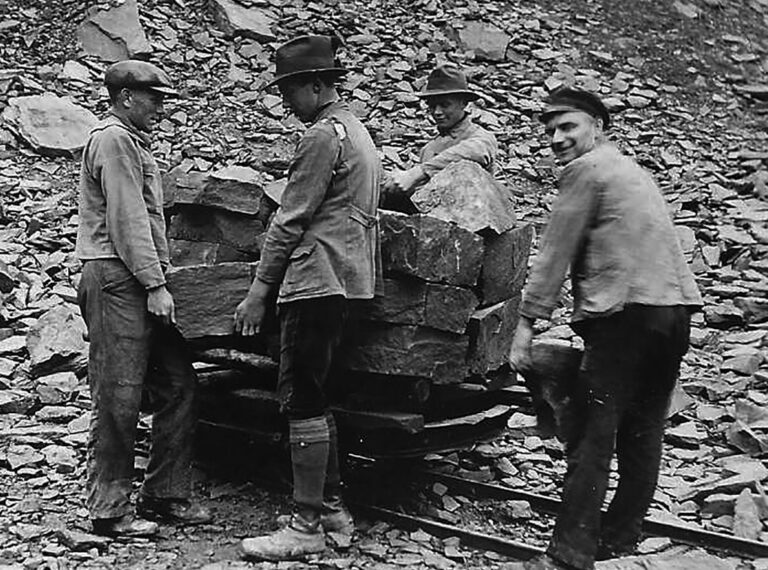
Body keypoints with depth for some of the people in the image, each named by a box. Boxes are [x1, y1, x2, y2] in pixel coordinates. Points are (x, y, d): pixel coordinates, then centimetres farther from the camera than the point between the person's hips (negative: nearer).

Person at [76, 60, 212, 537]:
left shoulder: (135, 142, 24)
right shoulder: (113, 139, -7)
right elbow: (127, 220, -16)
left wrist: (158, 279, 18)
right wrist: (154, 284, -19)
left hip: (141, 283, 10)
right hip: (118, 281, -10)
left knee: (178, 386, 8)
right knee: (119, 397, -6)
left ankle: (165, 495, 15)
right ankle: (110, 511, 2)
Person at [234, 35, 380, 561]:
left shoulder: (323, 134, -11)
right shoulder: (357, 131, 21)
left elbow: (290, 221, -14)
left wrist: (259, 289, -10)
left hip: (316, 280, -10)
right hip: (347, 280, 10)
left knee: (301, 400, -7)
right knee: (315, 397, 15)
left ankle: (307, 526, -2)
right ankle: (333, 506, 21)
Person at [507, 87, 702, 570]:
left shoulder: (587, 169, -1)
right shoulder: (632, 169, 25)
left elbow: (556, 255, -5)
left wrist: (527, 323, -3)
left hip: (626, 312, -9)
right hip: (676, 306, 9)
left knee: (593, 437, -6)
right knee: (643, 433, 13)